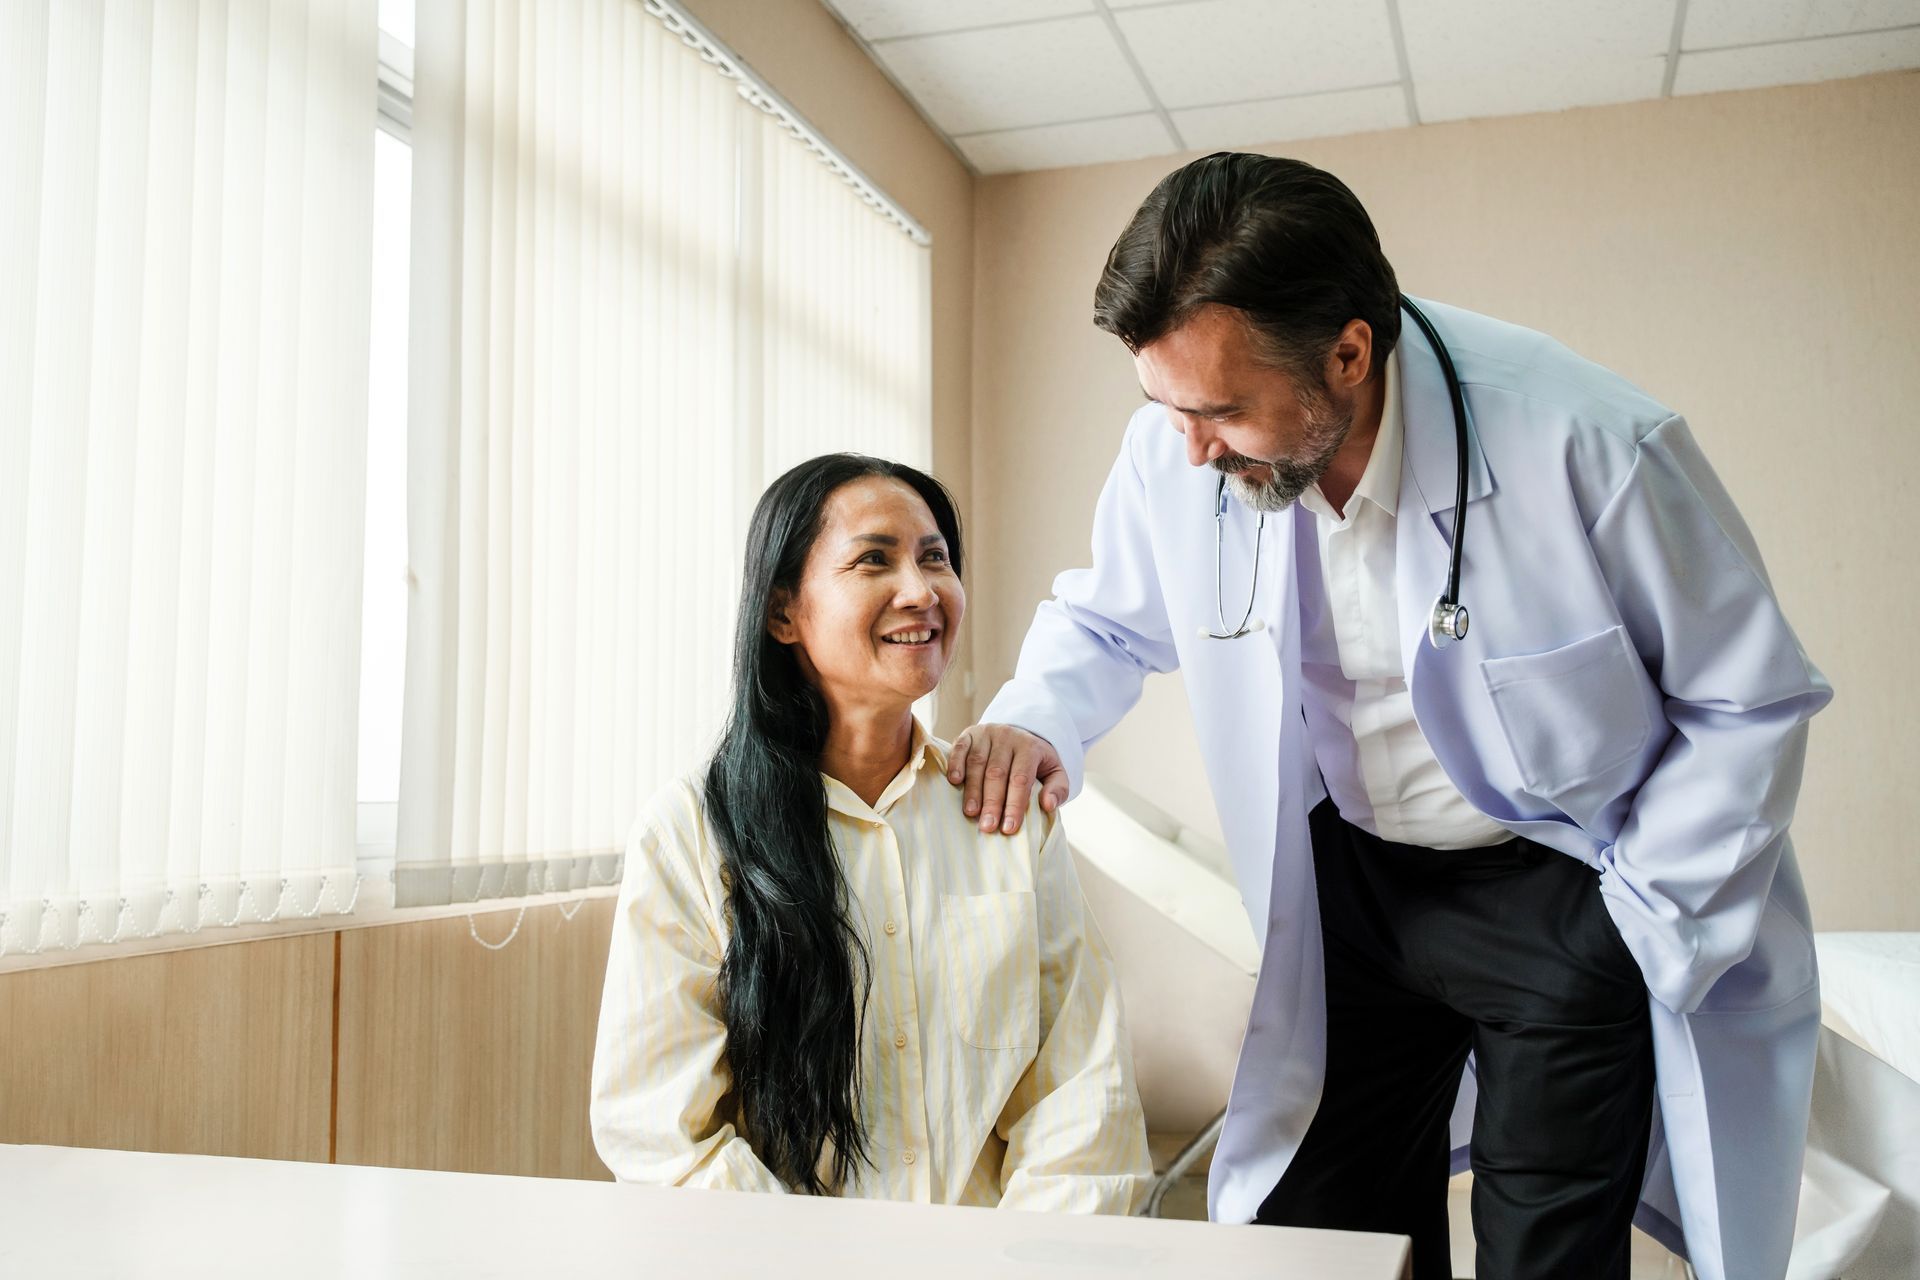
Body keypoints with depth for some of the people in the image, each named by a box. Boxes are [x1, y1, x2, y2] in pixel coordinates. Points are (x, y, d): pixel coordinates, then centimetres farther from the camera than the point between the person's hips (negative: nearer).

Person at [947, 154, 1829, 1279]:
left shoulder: (1591, 446, -27)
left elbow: (1750, 703, -12)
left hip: (1565, 889, -3)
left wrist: (1639, 928, -13)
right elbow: (1108, 620, 7)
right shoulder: (1174, 453, -15)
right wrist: (1036, 723, -15)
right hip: (1357, 881, 4)